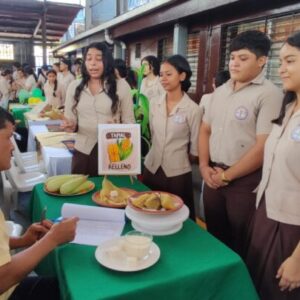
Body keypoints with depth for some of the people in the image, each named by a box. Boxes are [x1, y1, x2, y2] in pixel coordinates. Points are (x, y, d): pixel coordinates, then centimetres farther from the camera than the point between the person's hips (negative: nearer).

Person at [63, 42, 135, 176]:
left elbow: (129, 122, 1)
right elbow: (70, 119, 9)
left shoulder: (121, 86, -4)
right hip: (83, 151, 2)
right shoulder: (74, 86, 4)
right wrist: (71, 125, -13)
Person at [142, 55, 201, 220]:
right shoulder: (154, 103, 2)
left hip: (178, 172, -4)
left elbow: (195, 147, -6)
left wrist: (177, 155, 3)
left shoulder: (192, 109, -12)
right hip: (151, 167, 5)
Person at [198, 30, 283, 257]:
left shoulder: (269, 94, -11)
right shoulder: (220, 92, 10)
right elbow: (205, 130, 14)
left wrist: (227, 176, -11)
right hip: (213, 177, 6)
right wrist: (204, 166, 0)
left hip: (245, 181, -6)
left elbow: (263, 147, -17)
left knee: (240, 244, 10)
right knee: (215, 237, 19)